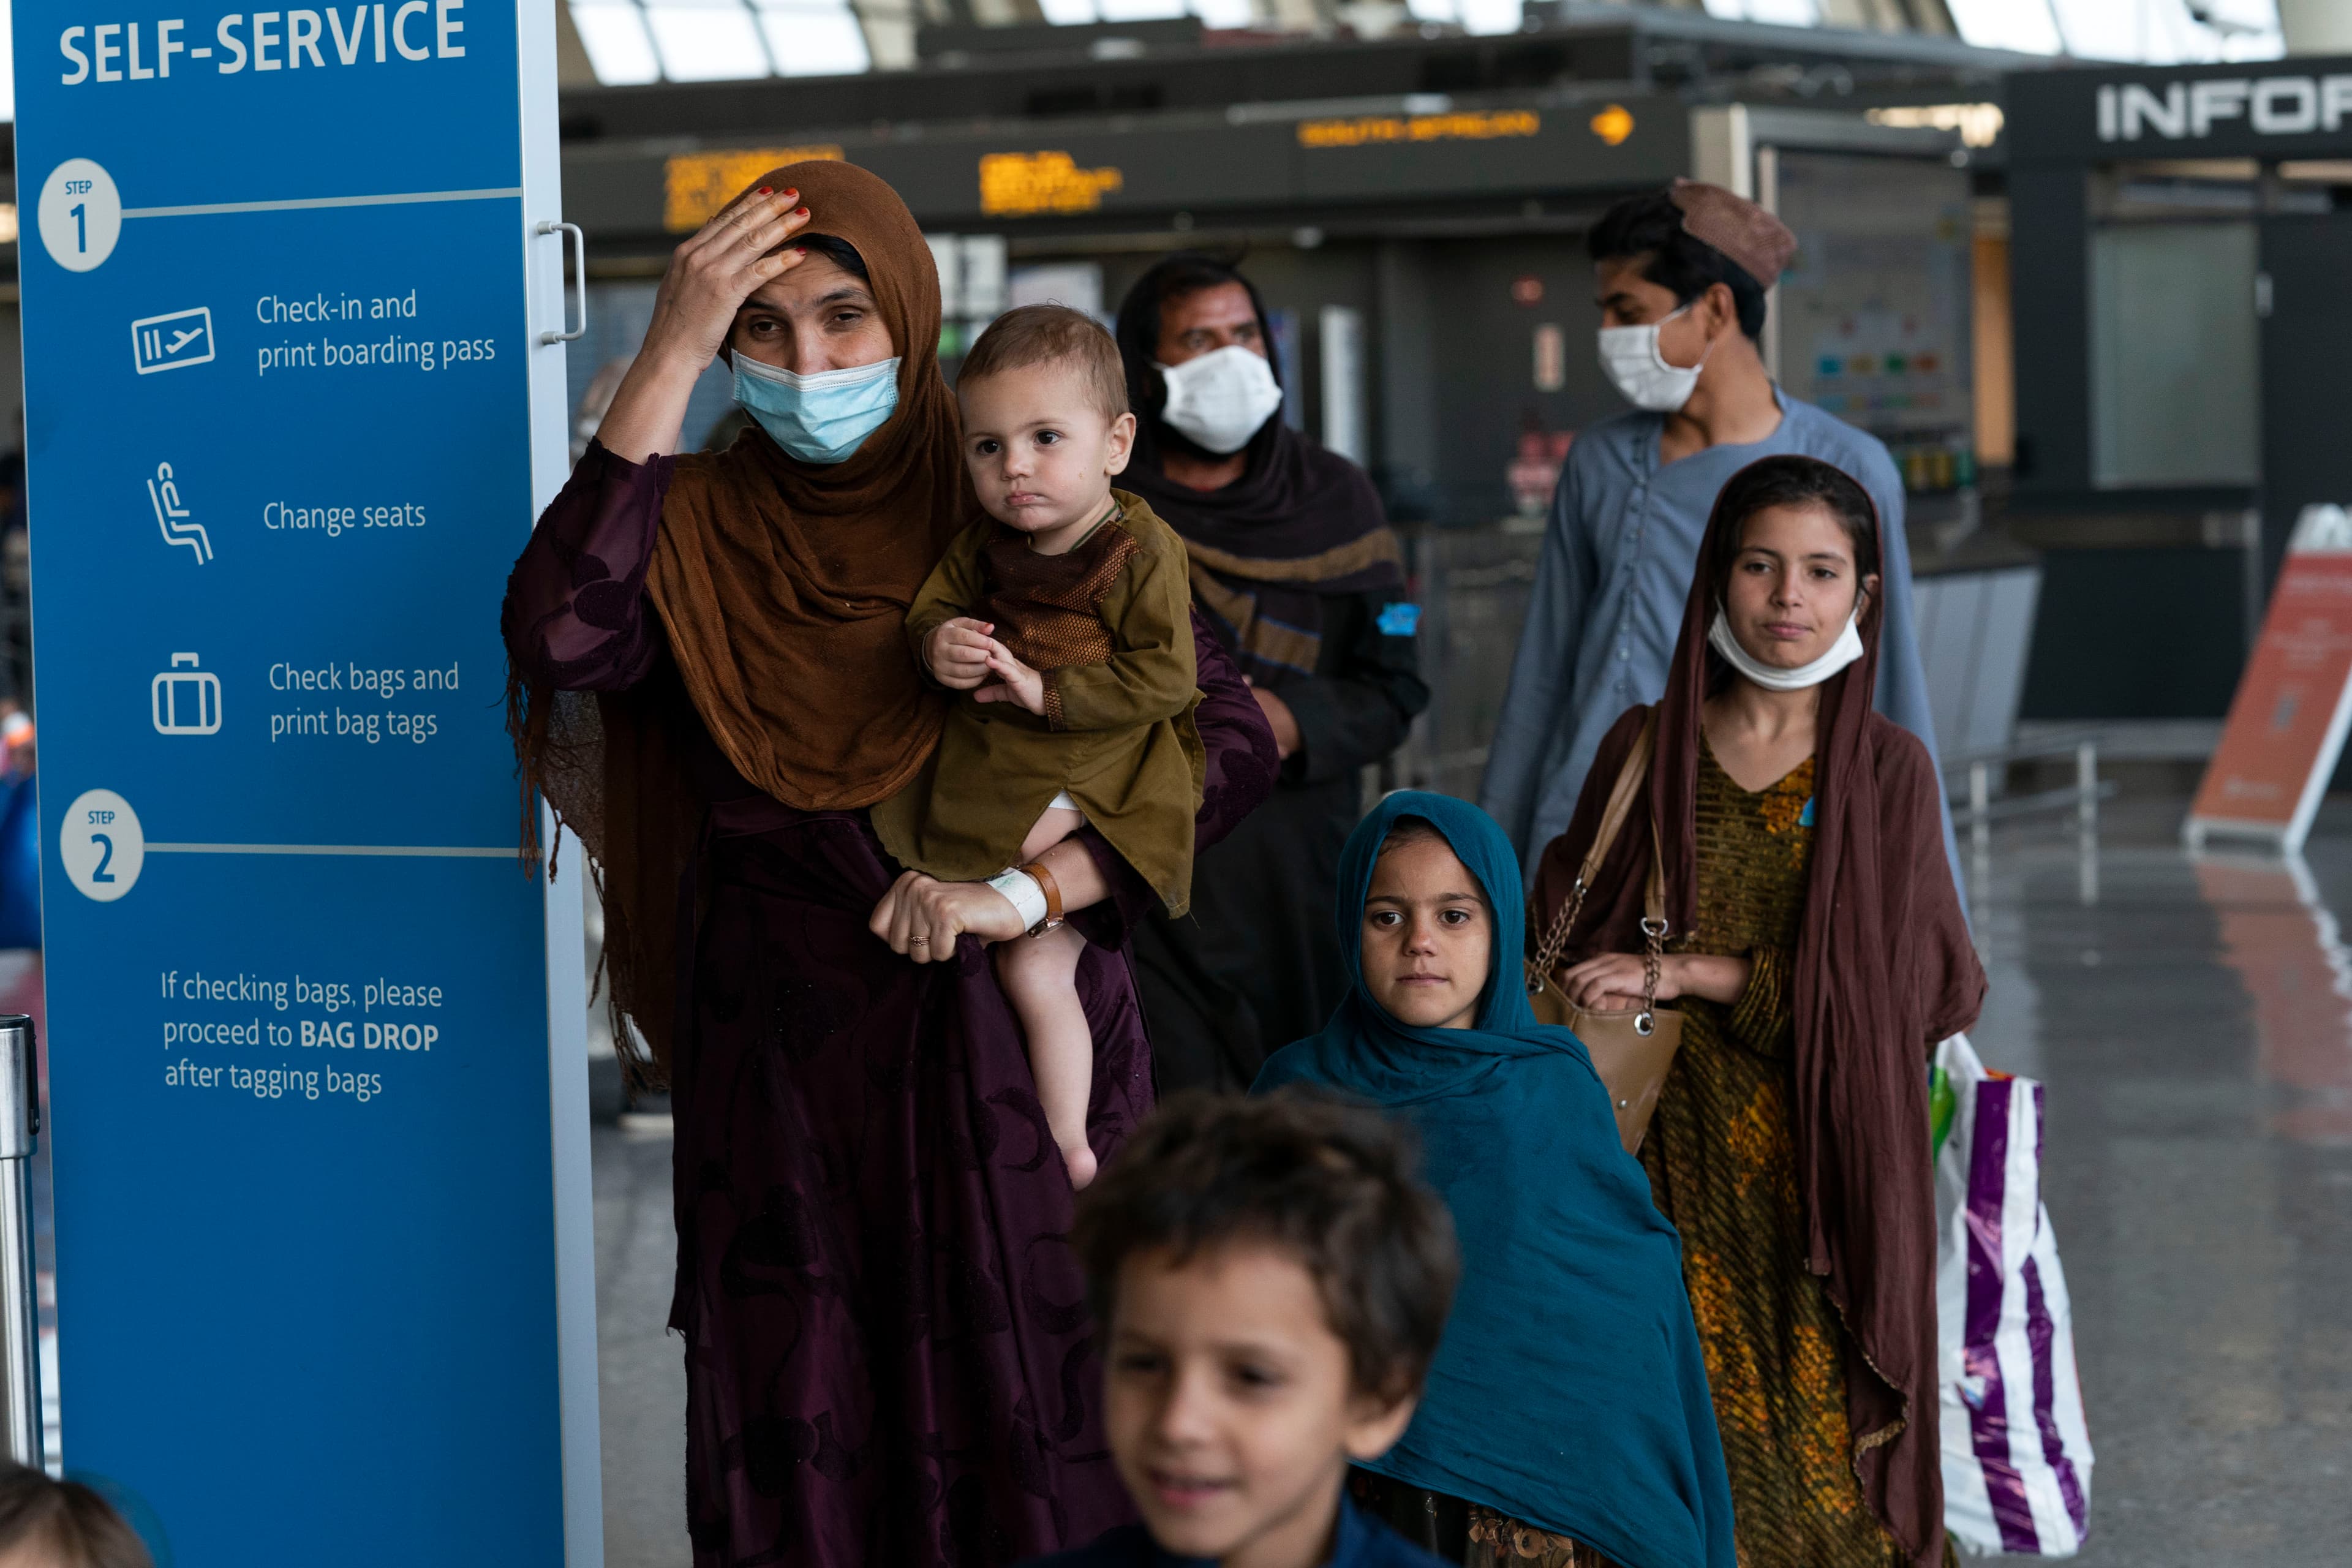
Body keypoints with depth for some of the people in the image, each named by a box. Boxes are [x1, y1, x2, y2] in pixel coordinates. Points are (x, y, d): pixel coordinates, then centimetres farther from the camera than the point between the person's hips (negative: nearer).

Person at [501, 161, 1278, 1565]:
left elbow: (1232, 740, -4)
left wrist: (1022, 894, -16)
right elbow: (560, 636, -19)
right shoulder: (696, 531, 4)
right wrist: (672, 356, -17)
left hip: (1014, 1057, -1)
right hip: (783, 1070, 1)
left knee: (1029, 1452, -2)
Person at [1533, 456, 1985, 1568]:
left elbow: (1907, 984, -7)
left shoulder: (1887, 771, 1)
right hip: (1670, 1150, 1)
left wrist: (1686, 971, -12)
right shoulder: (1644, 748, 6)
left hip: (1820, 1168, -1)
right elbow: (1565, 937, 12)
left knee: (1813, 1453, -3)